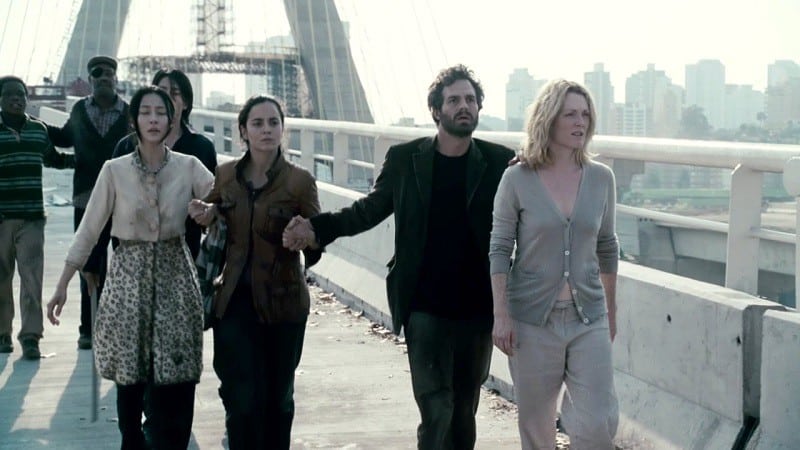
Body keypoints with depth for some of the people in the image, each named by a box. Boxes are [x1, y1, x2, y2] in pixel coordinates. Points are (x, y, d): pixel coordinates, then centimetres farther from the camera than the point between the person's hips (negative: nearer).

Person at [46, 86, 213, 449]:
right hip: (130, 274, 0)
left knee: (176, 379, -2)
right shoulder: (114, 170, -3)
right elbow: (88, 231, 1)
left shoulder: (189, 167, -1)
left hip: (174, 274, 0)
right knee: (130, 376, 5)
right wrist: (62, 286, 0)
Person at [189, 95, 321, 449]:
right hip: (235, 301, 2)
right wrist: (206, 215, -3)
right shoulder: (224, 175, 2)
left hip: (282, 301, -1)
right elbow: (210, 220, 19)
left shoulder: (299, 181, -8)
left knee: (278, 398, 13)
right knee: (242, 400, -3)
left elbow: (314, 249, -7)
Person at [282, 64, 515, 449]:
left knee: (465, 408, 14)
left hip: (478, 310, 1)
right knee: (435, 410, -4)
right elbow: (371, 208, 8)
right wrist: (318, 228, -6)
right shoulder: (405, 158, 0)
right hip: (426, 309, -1)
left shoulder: (500, 162, -1)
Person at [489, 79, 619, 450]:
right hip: (532, 319, -2)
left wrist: (611, 310, 17)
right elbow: (500, 249, -4)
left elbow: (606, 247, 12)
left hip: (588, 318, 2)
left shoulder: (601, 178, 2)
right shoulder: (517, 179, -6)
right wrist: (501, 315, -9)